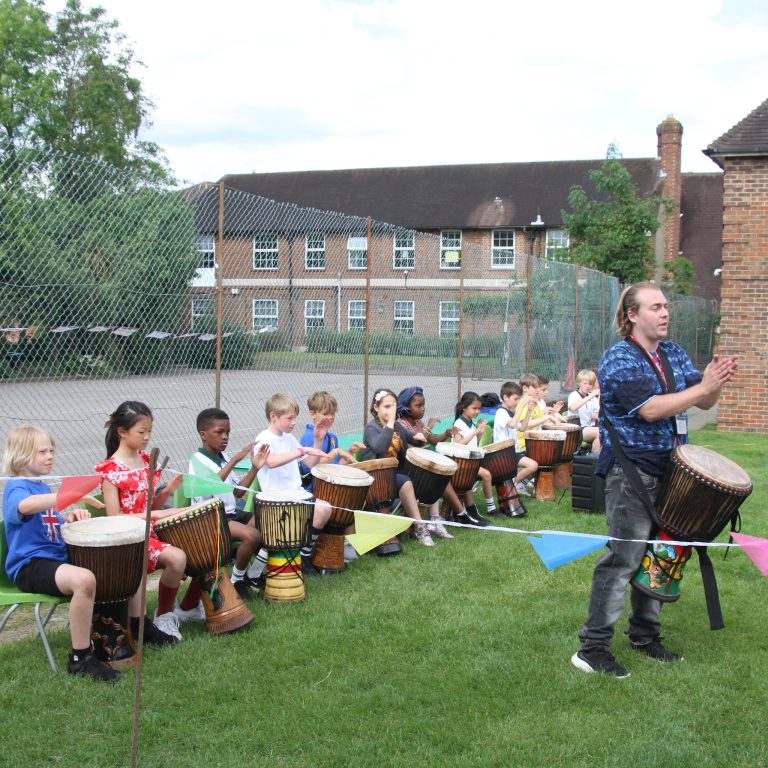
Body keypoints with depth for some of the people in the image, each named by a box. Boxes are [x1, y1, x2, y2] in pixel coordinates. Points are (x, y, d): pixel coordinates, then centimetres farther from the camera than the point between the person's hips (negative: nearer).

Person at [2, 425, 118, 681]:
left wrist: (68, 517, 0)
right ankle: (80, 658, -26)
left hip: (57, 558, 10)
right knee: (83, 579, -37)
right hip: (29, 566, -10)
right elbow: (25, 506, -35)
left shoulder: (43, 487, 19)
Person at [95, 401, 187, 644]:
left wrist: (167, 491, -4)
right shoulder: (110, 469, -12)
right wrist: (155, 515, -22)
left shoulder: (145, 460, 10)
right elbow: (115, 519, -15)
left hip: (151, 533, 7)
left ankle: (165, 614, 8)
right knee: (176, 558, -32)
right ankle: (163, 616, -10)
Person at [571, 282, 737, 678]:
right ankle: (593, 646, -5)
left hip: (669, 468, 8)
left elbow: (704, 402, 8)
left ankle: (645, 636, 26)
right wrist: (704, 387, -23)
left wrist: (714, 380, -13)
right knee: (625, 556, -10)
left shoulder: (674, 354, 11)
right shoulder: (619, 358, -11)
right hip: (631, 471, -8)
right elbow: (650, 409, -23)